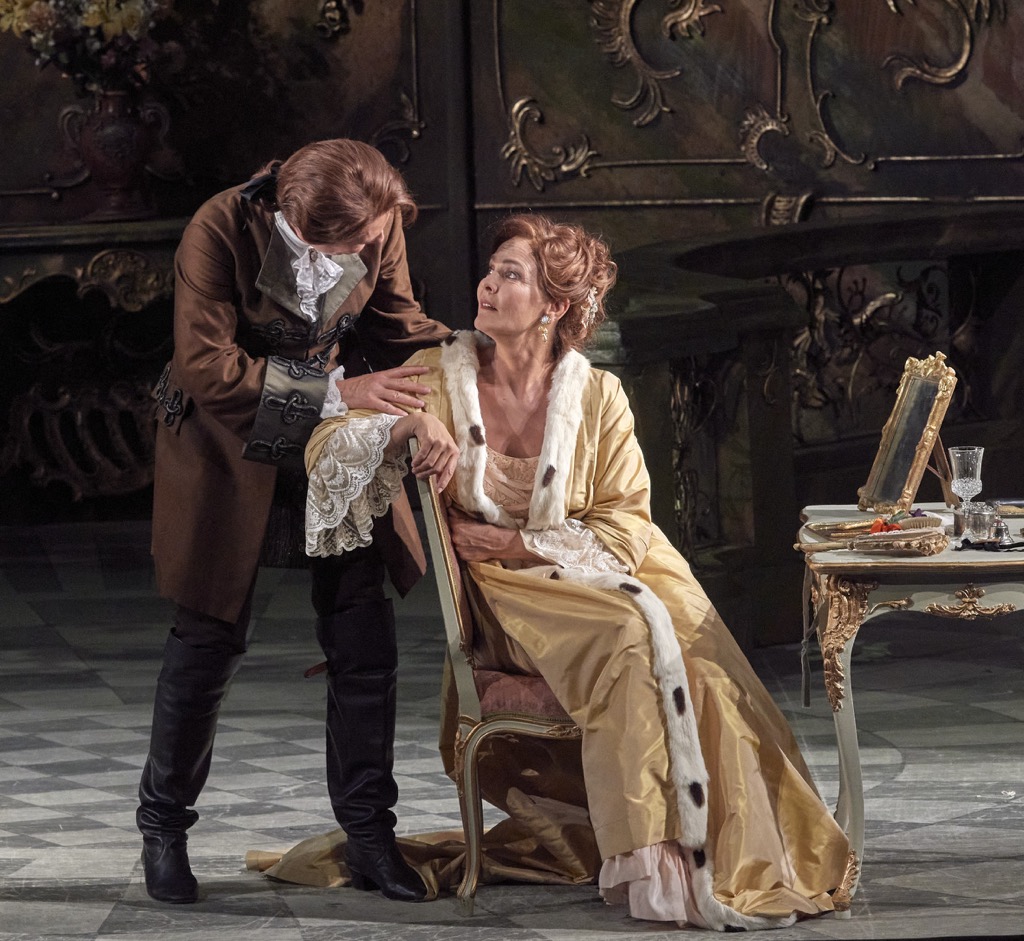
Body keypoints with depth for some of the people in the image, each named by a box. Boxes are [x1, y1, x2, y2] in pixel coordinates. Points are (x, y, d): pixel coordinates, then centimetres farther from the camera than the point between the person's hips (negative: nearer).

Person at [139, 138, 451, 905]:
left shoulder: (377, 226, -16)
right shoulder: (222, 229, -28)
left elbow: (398, 322, -1)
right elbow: (206, 368, -29)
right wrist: (336, 390, -34)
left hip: (336, 439, 4)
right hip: (231, 440, -3)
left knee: (364, 635, -1)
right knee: (210, 640, 1)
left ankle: (369, 831, 9)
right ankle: (164, 827, 18)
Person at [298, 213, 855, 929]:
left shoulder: (597, 396, 1)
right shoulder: (441, 380, 1)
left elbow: (624, 529, -1)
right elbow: (324, 450, -5)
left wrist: (514, 542, -9)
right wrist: (412, 423, -22)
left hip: (606, 576, 2)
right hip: (512, 600, -2)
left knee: (703, 674, -28)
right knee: (628, 636, -33)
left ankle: (740, 865, -16)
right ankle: (652, 868, -30)